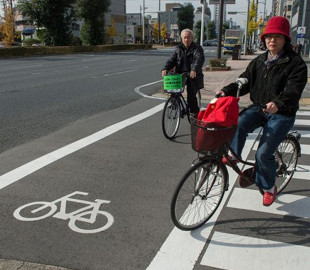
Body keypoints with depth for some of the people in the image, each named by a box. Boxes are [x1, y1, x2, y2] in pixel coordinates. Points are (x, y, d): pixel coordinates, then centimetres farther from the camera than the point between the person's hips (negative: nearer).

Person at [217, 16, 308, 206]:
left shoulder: (295, 63, -9)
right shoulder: (259, 61, 11)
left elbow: (294, 89, -23)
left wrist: (278, 103, -43)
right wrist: (227, 91, -13)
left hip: (282, 114, -5)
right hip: (259, 107, 5)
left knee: (263, 153, -14)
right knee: (238, 124, -29)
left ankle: (269, 187, 13)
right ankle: (233, 156, -8)